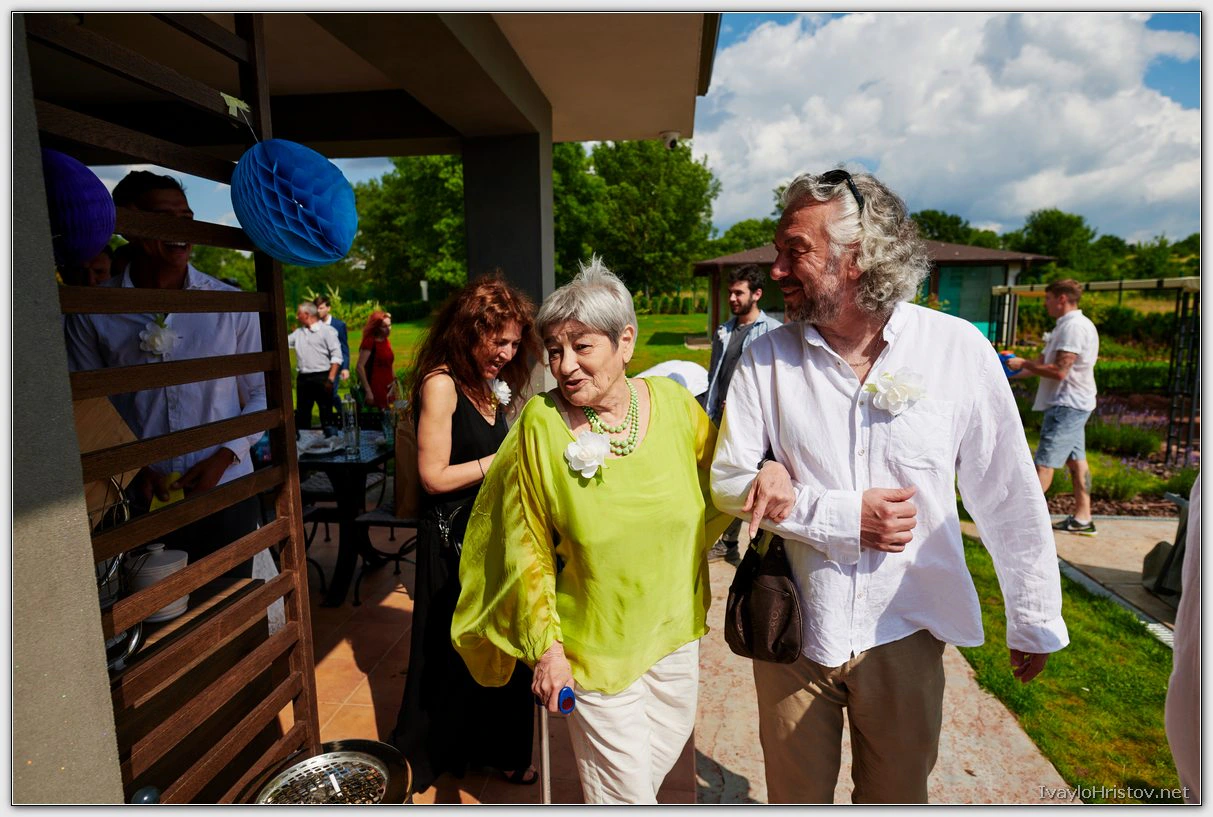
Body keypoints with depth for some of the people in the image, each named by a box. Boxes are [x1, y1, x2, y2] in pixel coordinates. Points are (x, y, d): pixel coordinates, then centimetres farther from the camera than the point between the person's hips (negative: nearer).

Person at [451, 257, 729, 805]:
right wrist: (546, 646, -8)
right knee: (624, 791, 12)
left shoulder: (673, 403, -9)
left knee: (665, 766, 25)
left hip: (677, 635, 4)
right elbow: (529, 550, -8)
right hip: (596, 650, -3)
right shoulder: (541, 425, -16)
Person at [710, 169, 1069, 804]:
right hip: (793, 630, 1)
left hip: (905, 633, 0)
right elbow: (728, 482, -8)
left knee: (898, 796, 23)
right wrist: (845, 516, -18)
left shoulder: (958, 347, -10)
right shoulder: (767, 358, -9)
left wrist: (1034, 621, 5)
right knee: (795, 796, 20)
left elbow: (1010, 496, -3)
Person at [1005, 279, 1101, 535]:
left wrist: (1023, 364, -12)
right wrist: (1011, 371, 12)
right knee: (1076, 460, 12)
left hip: (1067, 405, -11)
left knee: (1044, 461, -8)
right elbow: (1043, 362, 17)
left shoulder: (1074, 326, -17)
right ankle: (1082, 518, 18)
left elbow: (1059, 371, -23)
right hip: (1071, 405, 11)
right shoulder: (1066, 325, 15)